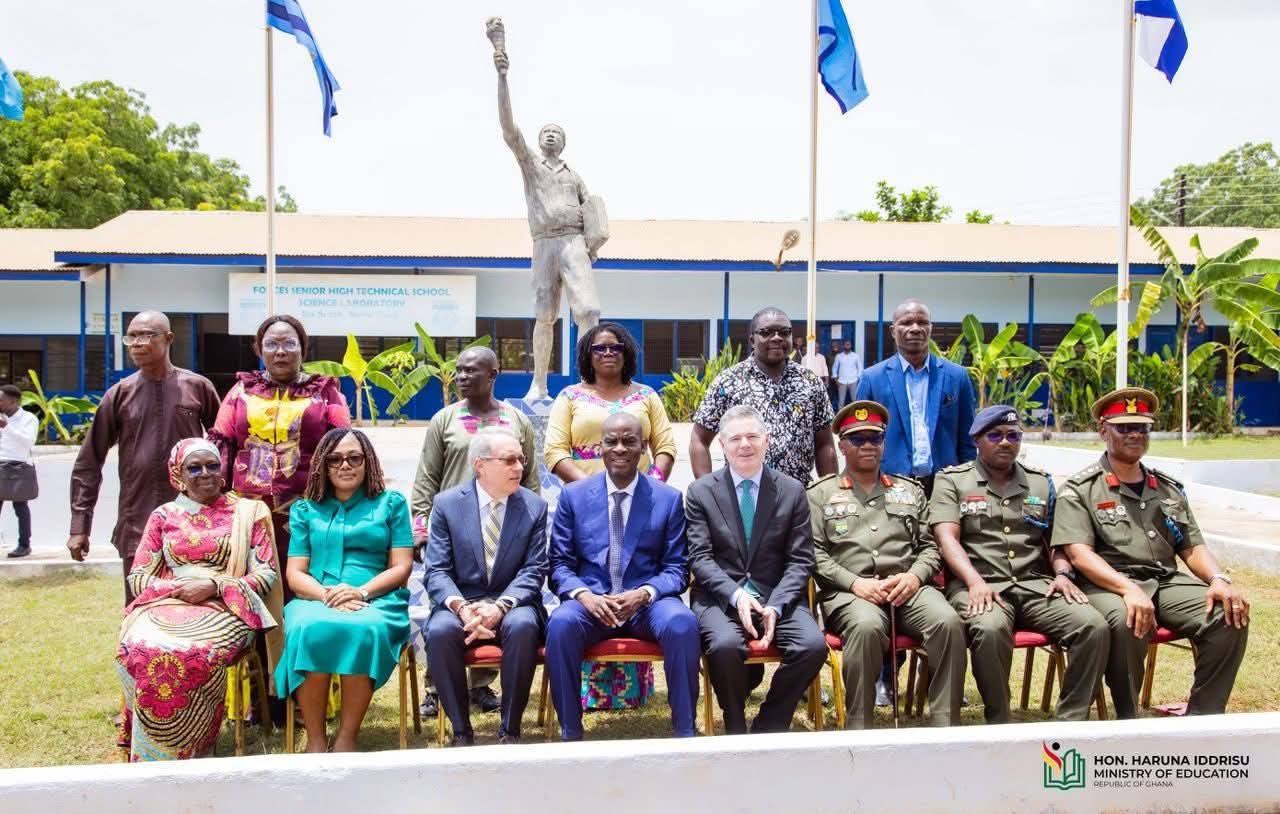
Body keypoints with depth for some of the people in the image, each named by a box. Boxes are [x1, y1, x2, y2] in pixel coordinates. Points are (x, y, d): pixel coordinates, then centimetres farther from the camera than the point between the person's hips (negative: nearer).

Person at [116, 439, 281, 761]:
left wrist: (214, 585, -10)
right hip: (166, 605, 2)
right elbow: (137, 576, 14)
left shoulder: (247, 512, 12)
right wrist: (174, 588, -7)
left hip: (226, 608, -2)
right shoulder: (163, 515, 17)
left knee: (195, 651, -36)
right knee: (139, 647, -32)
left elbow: (267, 574, 5)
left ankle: (189, 750, -16)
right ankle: (152, 755, -15)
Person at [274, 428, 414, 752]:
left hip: (376, 600, -1)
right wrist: (328, 595, -11)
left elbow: (401, 567, 7)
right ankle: (315, 741, -24)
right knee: (309, 629, -34)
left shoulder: (391, 503, 16)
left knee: (364, 629, -37)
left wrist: (360, 592, -11)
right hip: (317, 599, 2)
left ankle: (347, 738, -25)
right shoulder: (305, 509, 21)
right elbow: (294, 573, 11)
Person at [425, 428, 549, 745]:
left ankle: (510, 731, -16)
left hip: (512, 604, 0)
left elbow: (534, 571, -3)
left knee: (523, 626, -34)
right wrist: (461, 606, -23)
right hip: (460, 602, 0)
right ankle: (461, 731, -13)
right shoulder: (447, 503, 1)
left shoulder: (535, 506, 2)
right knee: (440, 631, -32)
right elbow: (437, 571, -3)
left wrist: (500, 606, -21)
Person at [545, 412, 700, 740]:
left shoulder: (669, 499, 6)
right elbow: (560, 563, 5)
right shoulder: (573, 495, 7)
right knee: (560, 624, -32)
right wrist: (583, 595, -16)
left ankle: (685, 732, -15)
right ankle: (570, 733, -15)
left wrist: (643, 593, -17)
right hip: (590, 600, 0)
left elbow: (675, 568, 4)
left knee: (683, 623, -32)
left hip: (648, 602, 0)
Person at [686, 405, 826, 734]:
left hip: (778, 596, 2)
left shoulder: (792, 491, 8)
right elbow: (700, 558, -2)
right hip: (720, 596, -1)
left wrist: (775, 607, -13)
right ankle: (735, 729, -3)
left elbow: (800, 560, 3)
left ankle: (768, 728, -1)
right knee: (725, 645, -33)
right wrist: (735, 595, -19)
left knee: (814, 645, -25)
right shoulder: (700, 492, 5)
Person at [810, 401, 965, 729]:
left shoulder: (910, 490, 24)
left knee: (948, 621, -29)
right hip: (849, 592, -3)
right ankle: (859, 729, -24)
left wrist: (914, 576, -4)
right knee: (867, 626, -37)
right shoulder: (821, 494, 15)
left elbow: (929, 546, 18)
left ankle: (945, 724, -19)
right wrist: (855, 583, -10)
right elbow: (815, 553, 5)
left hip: (908, 588, 3)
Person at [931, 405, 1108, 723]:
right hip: (979, 586, -4)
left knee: (1094, 626, -23)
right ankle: (998, 725, -18)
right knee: (990, 628, -37)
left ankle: (1070, 722, -10)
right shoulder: (952, 480, 9)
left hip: (1035, 584, 4)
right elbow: (947, 537, -4)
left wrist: (1063, 573, -2)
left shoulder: (1041, 483, 22)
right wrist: (975, 581, -19)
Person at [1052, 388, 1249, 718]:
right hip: (1108, 585, -5)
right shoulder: (1079, 490, 3)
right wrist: (1128, 588, -25)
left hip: (1167, 582, 5)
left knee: (1230, 615, -21)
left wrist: (1219, 578, -5)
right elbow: (1079, 553, -9)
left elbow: (1194, 547, 19)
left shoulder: (1169, 489, 22)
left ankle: (1202, 716, -7)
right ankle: (1128, 721, -17)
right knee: (1127, 621, -37)